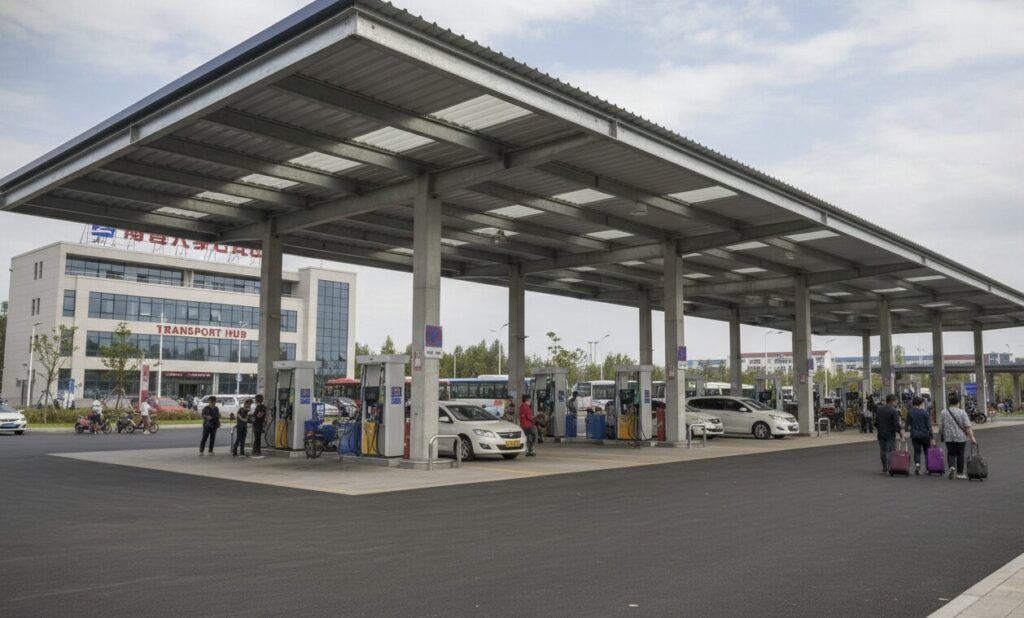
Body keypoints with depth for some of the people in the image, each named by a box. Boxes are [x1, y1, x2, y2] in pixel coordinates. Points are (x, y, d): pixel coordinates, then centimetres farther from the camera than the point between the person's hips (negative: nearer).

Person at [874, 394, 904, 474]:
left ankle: (885, 469, 17)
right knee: (891, 452, 1)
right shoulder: (894, 411, -14)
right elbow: (896, 424, -17)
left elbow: (876, 422, 9)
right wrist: (900, 432, -3)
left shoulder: (879, 409, 4)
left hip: (881, 434, 5)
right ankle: (890, 468, -1)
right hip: (890, 434, -5)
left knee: (883, 451, 13)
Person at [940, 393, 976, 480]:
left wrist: (941, 433, 20)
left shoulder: (944, 412, 0)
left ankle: (952, 467, -13)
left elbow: (942, 426, 5)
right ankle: (960, 473, 15)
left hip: (948, 437, 1)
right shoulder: (962, 413, -6)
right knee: (960, 455, 10)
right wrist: (972, 438, -11)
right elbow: (968, 427, -11)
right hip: (961, 437, -1)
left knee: (951, 453, 10)